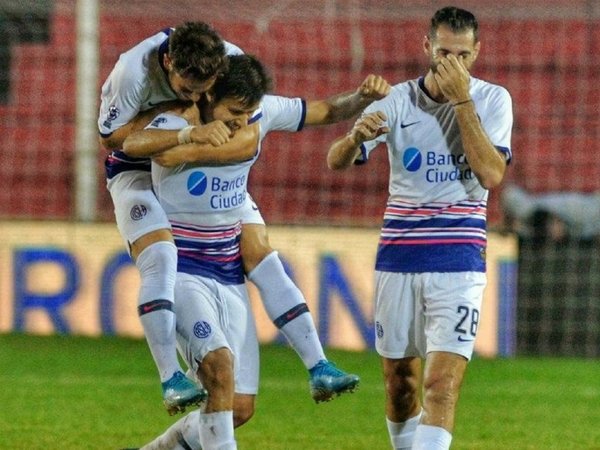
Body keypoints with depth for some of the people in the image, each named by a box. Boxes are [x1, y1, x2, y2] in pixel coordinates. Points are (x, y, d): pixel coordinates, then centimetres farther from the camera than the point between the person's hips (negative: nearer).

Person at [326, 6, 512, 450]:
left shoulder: (492, 100, -2)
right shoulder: (399, 100, 0)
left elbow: (491, 175, -15)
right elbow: (337, 161, -9)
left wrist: (461, 100, -18)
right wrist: (356, 137, -32)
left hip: (458, 259, -2)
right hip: (399, 257, 2)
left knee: (442, 384, -15)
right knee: (399, 378, 9)